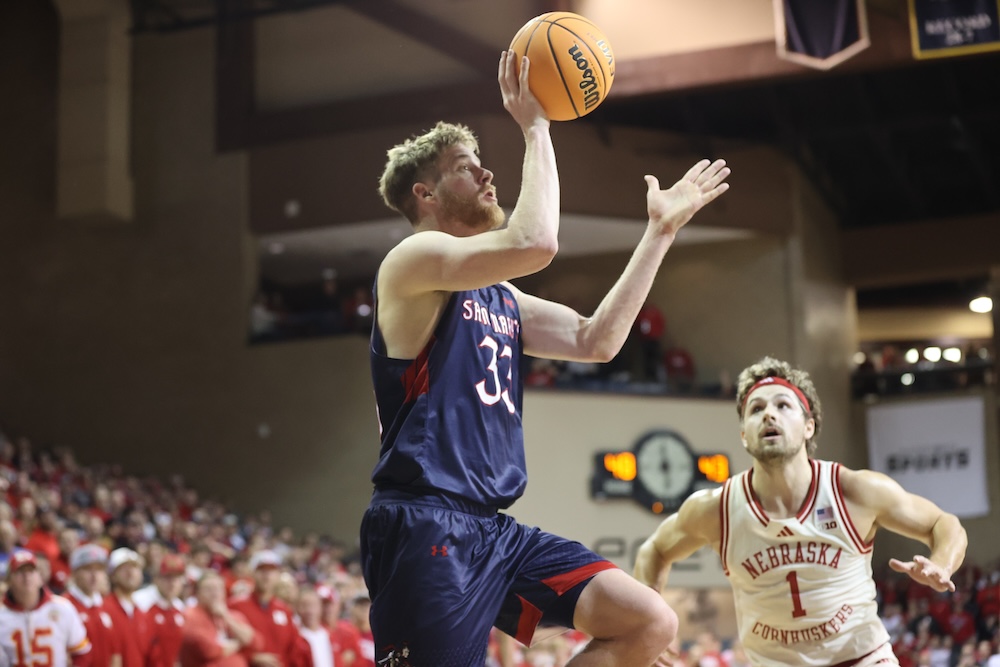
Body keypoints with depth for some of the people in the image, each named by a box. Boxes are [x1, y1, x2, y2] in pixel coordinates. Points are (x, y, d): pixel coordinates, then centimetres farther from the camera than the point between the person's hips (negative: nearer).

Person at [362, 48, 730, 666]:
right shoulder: (413, 262, -5)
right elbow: (534, 244, -21)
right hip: (425, 529, -8)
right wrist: (535, 127, -10)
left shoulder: (499, 298, 21)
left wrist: (660, 232, 21)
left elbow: (595, 341, 19)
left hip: (494, 530, 9)